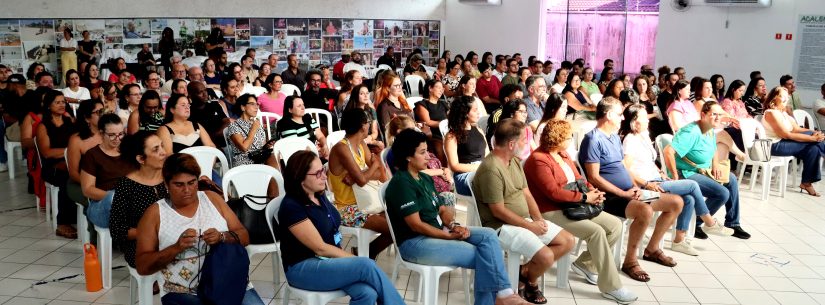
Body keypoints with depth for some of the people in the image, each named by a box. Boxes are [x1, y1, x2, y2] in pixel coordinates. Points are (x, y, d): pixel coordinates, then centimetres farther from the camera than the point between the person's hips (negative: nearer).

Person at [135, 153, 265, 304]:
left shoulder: (212, 198, 13)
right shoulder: (155, 213, 5)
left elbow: (244, 237, 11)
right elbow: (142, 266, 1)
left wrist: (222, 237, -10)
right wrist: (177, 247, -13)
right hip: (182, 293, -2)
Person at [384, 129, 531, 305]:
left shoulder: (425, 178, 14)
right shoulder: (401, 183, -15)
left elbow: (441, 209, 14)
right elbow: (416, 225, -19)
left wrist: (454, 226, -8)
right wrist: (449, 235, -13)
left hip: (439, 231, 9)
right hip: (414, 242, -9)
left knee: (488, 235, -11)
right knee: (482, 257, -18)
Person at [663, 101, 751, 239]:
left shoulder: (711, 131, 6)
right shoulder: (691, 132, -25)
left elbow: (713, 150, 27)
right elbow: (668, 151, -35)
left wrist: (715, 165, 6)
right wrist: (675, 176, -30)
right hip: (686, 174, -10)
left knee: (732, 180, 15)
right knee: (723, 193, -19)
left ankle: (732, 223, 24)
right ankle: (694, 224, -2)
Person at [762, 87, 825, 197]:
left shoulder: (783, 113, 16)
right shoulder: (771, 113, -14)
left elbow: (797, 129, 10)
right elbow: (786, 135, -20)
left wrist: (814, 133, -10)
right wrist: (813, 138, -20)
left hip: (784, 143, 9)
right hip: (775, 146, -9)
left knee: (814, 147, -11)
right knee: (812, 142, -15)